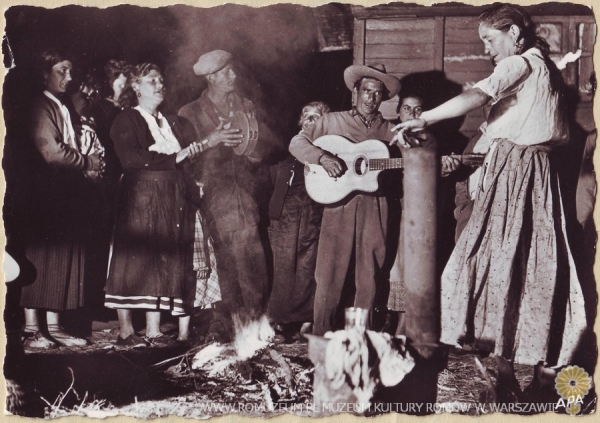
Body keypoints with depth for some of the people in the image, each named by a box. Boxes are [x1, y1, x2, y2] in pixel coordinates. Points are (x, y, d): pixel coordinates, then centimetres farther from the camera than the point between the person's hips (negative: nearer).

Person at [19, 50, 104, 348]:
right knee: (40, 260, -3)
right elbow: (51, 151, -19)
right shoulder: (40, 108, -7)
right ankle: (31, 329, 3)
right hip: (46, 195, -8)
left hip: (69, 195, 8)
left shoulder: (67, 109, 19)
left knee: (64, 262, 7)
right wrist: (88, 162, -8)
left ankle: (54, 327, 14)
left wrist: (89, 166, 0)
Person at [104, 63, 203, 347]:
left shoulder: (171, 123, 22)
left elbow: (188, 152, 16)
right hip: (141, 199, -6)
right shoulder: (127, 121, 1)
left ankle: (153, 332, 5)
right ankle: (126, 331, 2)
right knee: (137, 260, -5)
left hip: (172, 202, 6)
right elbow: (130, 158, -14)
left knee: (162, 262, 2)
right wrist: (174, 158, -14)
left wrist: (193, 152, -6)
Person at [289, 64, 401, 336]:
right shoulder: (333, 121, 8)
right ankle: (321, 336, 11)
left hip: (375, 208, 2)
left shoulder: (390, 131, 14)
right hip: (339, 205, -2)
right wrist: (322, 157, -15)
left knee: (369, 277, 5)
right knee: (331, 274, -1)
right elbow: (297, 142, 3)